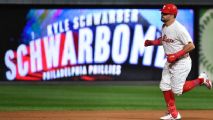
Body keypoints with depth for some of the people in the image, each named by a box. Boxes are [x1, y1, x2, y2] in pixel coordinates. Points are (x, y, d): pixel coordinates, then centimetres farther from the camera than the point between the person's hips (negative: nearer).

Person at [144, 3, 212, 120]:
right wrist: (152, 42, 7)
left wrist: (176, 55, -28)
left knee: (177, 90, -7)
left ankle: (201, 80, 13)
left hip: (181, 63, -8)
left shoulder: (179, 28, -22)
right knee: (165, 86, 4)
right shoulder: (164, 27, 5)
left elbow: (191, 46, -23)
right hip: (169, 62, 9)